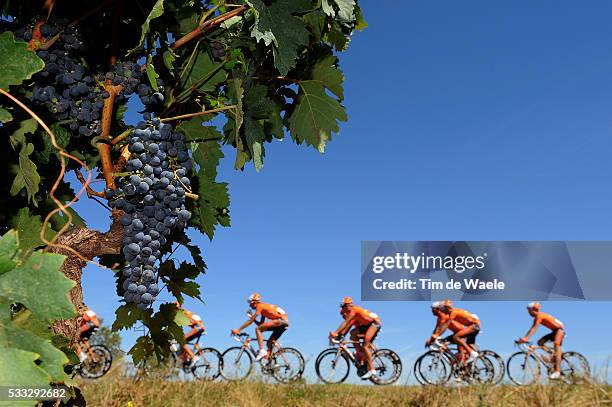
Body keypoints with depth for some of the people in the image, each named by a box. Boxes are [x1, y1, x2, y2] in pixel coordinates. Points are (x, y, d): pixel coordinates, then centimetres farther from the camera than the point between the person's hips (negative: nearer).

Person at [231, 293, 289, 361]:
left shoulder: (260, 306, -2)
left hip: (281, 320, -10)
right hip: (285, 323, 10)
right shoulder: (263, 309, 25)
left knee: (258, 329, -10)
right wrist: (252, 317, 17)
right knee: (269, 342, 15)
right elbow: (260, 324, 26)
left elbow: (250, 320, -6)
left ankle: (262, 351, -14)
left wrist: (238, 330, -3)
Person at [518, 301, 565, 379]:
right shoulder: (536, 318, 9)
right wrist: (524, 338, 4)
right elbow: (532, 328, 10)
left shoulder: (539, 315, -20)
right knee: (540, 342, -1)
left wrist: (526, 338, -37)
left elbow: (534, 328, -30)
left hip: (559, 329, -10)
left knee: (556, 347, -24)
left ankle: (557, 371, -31)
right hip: (554, 331, 10)